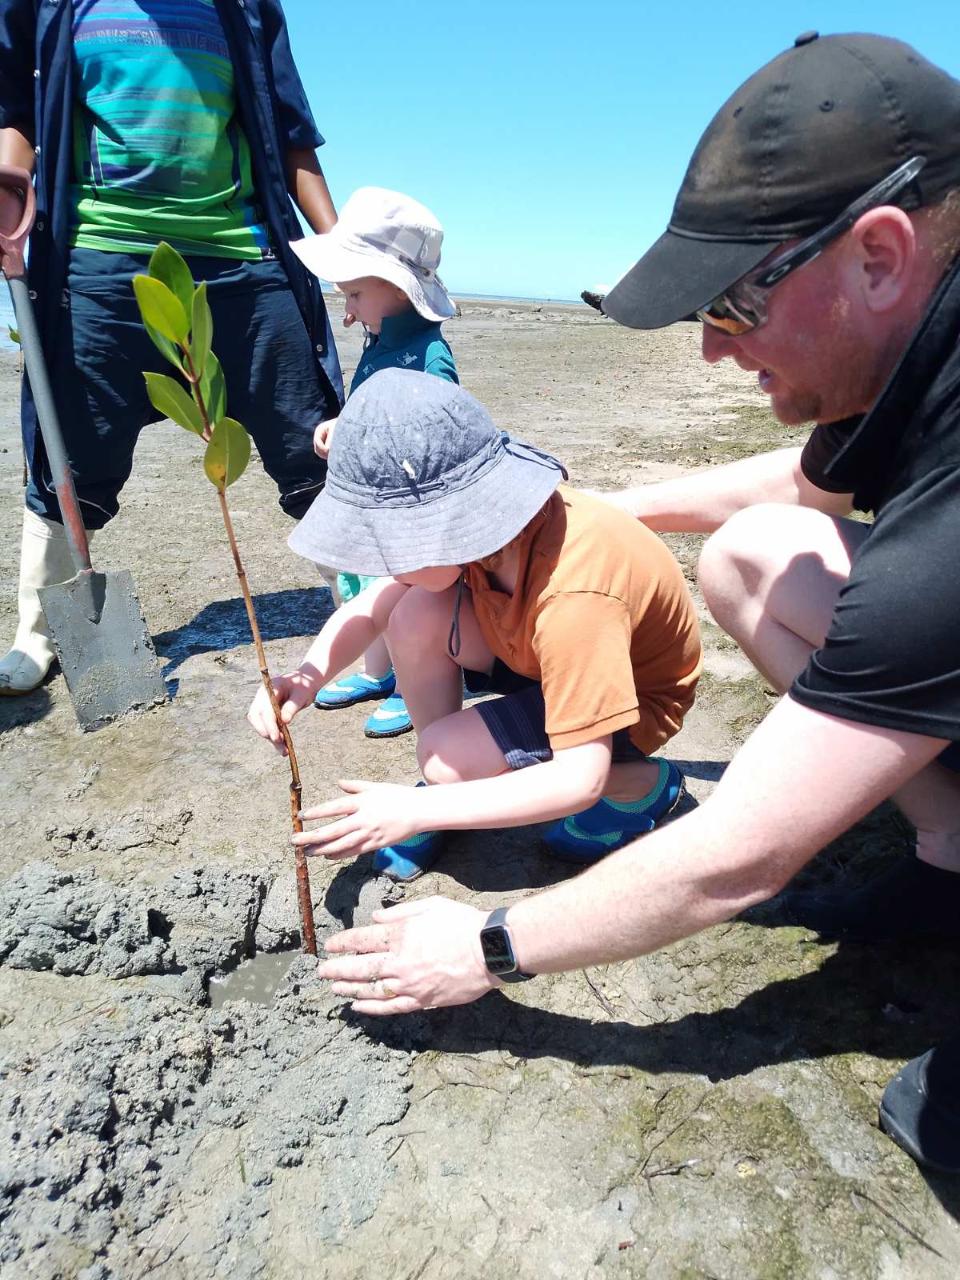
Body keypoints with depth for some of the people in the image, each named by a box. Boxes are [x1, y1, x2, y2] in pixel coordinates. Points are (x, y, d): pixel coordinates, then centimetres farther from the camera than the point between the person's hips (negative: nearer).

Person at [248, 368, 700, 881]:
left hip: (632, 695, -6)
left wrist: (420, 811, -37)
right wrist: (310, 673, -28)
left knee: (448, 760, -22)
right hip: (543, 653, 6)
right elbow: (371, 606, -8)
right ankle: (442, 790, 4)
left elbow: (581, 778, -37)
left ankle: (645, 785, -2)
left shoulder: (572, 598, -40)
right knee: (417, 616, -19)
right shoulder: (474, 520, -20)